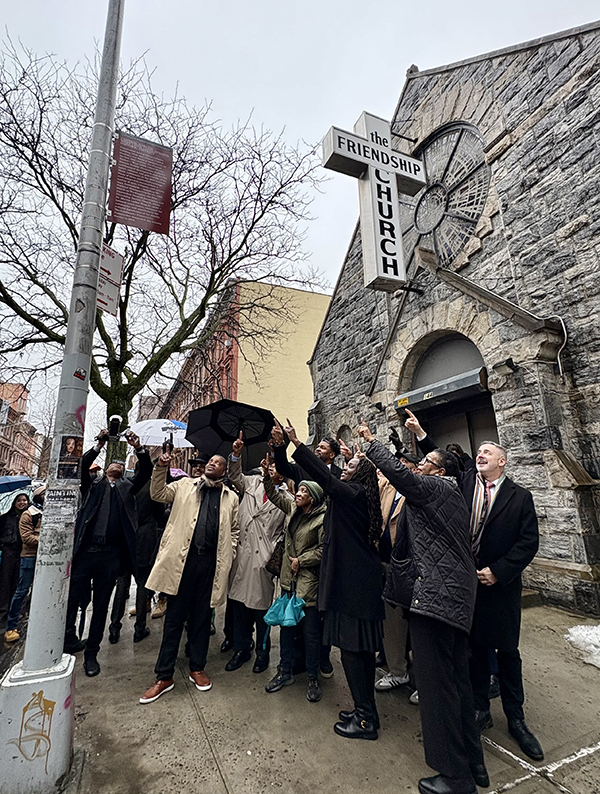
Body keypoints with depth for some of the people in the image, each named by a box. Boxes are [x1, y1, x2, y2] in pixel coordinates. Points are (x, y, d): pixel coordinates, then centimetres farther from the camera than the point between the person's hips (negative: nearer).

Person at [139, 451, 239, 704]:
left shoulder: (231, 498, 8)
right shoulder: (185, 485, 10)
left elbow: (234, 530, 12)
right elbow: (158, 493, 2)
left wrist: (228, 557, 2)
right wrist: (161, 467, -11)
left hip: (211, 562, 1)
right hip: (182, 558, 0)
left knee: (202, 616, 14)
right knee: (174, 617, 9)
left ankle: (197, 668, 33)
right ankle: (164, 676, 23)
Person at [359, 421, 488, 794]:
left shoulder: (434, 488, -9)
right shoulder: (455, 497, 18)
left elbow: (398, 471, -17)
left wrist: (372, 442, -5)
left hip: (436, 593, -10)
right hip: (458, 594, 10)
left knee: (436, 682, 0)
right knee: (458, 679, 20)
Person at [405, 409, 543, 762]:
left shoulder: (520, 497, -4)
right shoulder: (464, 482, 2)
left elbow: (529, 541, -7)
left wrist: (498, 571, -12)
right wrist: (421, 434, -14)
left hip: (500, 584, -1)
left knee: (507, 651, 11)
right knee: (475, 647, 15)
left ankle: (516, 717, 31)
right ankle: (480, 709, 33)